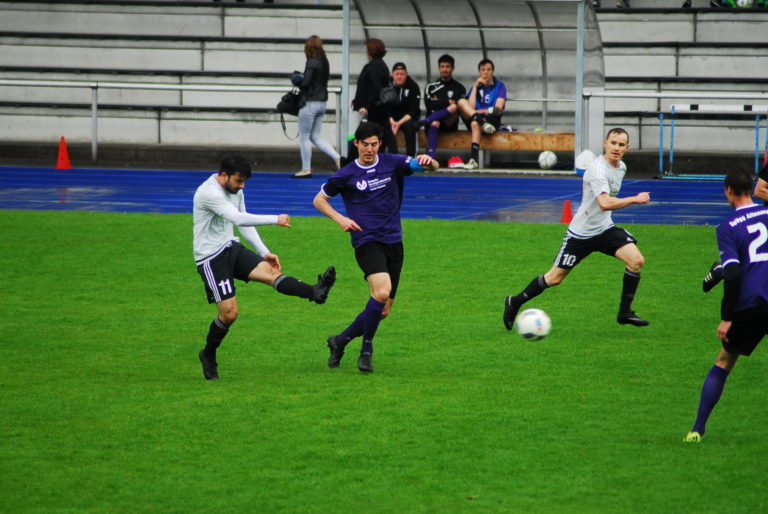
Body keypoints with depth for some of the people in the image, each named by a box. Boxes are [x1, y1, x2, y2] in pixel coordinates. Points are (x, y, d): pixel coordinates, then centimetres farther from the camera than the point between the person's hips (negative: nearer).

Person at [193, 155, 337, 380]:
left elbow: (245, 225, 19)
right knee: (229, 312, -8)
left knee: (270, 271, -18)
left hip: (231, 248, 7)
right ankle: (208, 355, 14)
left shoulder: (236, 191, 9)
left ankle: (315, 293, -39)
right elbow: (238, 218, -31)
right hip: (211, 257, -7)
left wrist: (265, 253, 11)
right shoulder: (209, 193, -21)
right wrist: (275, 220, -30)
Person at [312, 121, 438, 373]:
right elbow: (319, 200, 12)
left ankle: (340, 340, 24)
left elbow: (431, 166, -1)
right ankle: (367, 349, -12)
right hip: (367, 242, -4)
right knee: (382, 292, -27)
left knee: (383, 309, 5)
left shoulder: (392, 163, 5)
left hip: (393, 242, 4)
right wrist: (339, 218, -5)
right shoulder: (346, 175, 0)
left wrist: (428, 162, -26)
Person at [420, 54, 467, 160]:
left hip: (450, 123, -1)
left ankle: (424, 121, -38)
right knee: (434, 123, -38)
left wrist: (438, 103, -6)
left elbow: (461, 107, -4)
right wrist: (447, 102, -5)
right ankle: (431, 154, -54)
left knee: (454, 107, -33)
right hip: (434, 118, 1)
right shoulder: (431, 86, 17)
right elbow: (429, 104, 0)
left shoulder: (459, 88, 13)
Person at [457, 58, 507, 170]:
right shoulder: (476, 86, 17)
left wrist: (480, 111, -8)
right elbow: (471, 106, 1)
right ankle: (483, 122, -43)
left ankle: (474, 159, -53)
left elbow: (498, 109, -3)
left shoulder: (499, 86, 8)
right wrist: (475, 87, -2)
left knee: (475, 124, -40)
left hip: (492, 120, -4)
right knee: (461, 101, -22)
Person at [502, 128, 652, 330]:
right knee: (554, 278, 1)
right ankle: (515, 303, 23)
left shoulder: (621, 167, 5)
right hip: (581, 232, -7)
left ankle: (624, 312, -3)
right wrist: (635, 200, -31)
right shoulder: (598, 170, -25)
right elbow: (605, 203, -38)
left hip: (605, 229, 7)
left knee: (636, 260, -14)